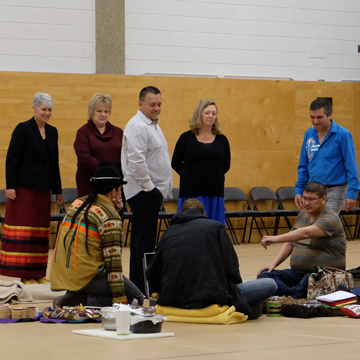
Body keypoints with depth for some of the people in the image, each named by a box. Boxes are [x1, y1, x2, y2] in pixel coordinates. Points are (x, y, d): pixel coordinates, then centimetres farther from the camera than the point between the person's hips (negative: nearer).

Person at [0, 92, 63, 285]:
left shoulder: (52, 132, 12)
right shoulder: (23, 129, -7)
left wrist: (58, 190, 16)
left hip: (43, 189, 7)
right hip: (24, 187, -6)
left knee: (41, 230, 7)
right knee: (24, 229, -5)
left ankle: (38, 274, 12)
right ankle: (24, 274, -2)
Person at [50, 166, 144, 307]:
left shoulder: (77, 203, 10)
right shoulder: (110, 216, -13)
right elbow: (113, 258, -15)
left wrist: (114, 206, 19)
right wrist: (119, 298, -13)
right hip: (86, 278, -8)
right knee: (136, 298, 3)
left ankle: (73, 298, 8)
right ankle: (85, 301, -11)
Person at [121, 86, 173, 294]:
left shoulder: (153, 125, 19)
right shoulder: (137, 126, -14)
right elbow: (136, 161, -23)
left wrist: (162, 191, 19)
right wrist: (149, 187, -19)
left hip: (153, 191, 10)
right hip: (144, 192, -10)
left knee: (141, 240, 13)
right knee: (144, 240, -9)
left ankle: (137, 284, 18)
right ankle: (145, 287, -8)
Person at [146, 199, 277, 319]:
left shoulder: (169, 232, 16)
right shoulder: (215, 226, 7)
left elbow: (152, 274, 17)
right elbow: (231, 268, 0)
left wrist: (166, 294, 35)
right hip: (209, 298, -5)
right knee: (270, 284, 8)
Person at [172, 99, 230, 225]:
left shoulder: (221, 140, 7)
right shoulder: (186, 138, 2)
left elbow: (225, 166, 15)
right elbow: (176, 164, 7)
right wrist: (192, 176, 9)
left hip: (214, 193, 2)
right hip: (191, 192, -2)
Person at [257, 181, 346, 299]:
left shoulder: (330, 219, -12)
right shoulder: (302, 214, 15)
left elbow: (305, 233, -29)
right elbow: (289, 243, 20)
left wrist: (276, 238, -40)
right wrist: (273, 264, 4)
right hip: (298, 272, 8)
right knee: (264, 275, -17)